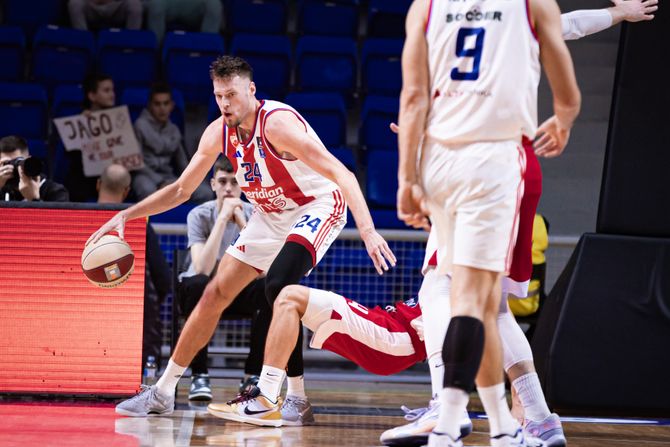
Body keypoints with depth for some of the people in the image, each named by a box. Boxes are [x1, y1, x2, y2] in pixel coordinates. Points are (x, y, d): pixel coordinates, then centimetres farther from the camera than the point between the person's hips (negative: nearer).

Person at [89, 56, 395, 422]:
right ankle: (162, 393, 13)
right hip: (271, 214, 7)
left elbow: (341, 173, -35)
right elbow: (181, 189, 6)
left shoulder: (277, 123, -29)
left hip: (318, 205, -7)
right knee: (215, 294, 4)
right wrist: (125, 216, -3)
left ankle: (294, 394, -21)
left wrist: (367, 230, -47)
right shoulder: (218, 133, -7)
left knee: (278, 284, -31)